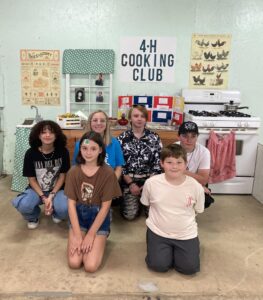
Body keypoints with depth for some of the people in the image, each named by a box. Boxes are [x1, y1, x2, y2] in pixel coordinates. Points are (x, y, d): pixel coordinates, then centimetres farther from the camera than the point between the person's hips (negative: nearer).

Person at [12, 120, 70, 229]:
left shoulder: (62, 151, -13)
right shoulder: (30, 153, -12)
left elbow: (62, 176, -6)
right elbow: (31, 179, -7)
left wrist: (51, 196, -16)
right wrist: (44, 198, -17)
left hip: (57, 190, 0)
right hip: (36, 189, 1)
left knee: (64, 208, -32)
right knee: (22, 204, -32)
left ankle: (55, 213, 10)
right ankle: (33, 216, 8)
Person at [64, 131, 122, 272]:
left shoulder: (108, 173, -16)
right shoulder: (73, 172, -8)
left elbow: (105, 207, -12)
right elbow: (71, 204, -7)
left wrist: (90, 235, -13)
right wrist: (77, 235, -13)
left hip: (99, 217, -2)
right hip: (78, 215, 2)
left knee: (90, 266, -12)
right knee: (74, 263, -11)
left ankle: (98, 240, 16)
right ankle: (83, 243, 19)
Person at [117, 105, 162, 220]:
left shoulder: (154, 138, 3)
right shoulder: (122, 138, 0)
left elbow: (157, 163, 1)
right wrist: (131, 183, -10)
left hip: (149, 179, 1)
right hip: (128, 179, -1)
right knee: (130, 214, -12)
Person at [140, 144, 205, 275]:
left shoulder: (196, 186, -15)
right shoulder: (151, 183, -15)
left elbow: (198, 210, 4)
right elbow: (146, 204, 5)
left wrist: (182, 219, 3)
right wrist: (162, 218, 5)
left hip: (186, 234, 1)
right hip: (158, 232, 0)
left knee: (190, 268, -7)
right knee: (159, 265, -11)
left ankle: (176, 249, 24)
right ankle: (166, 248, 22)